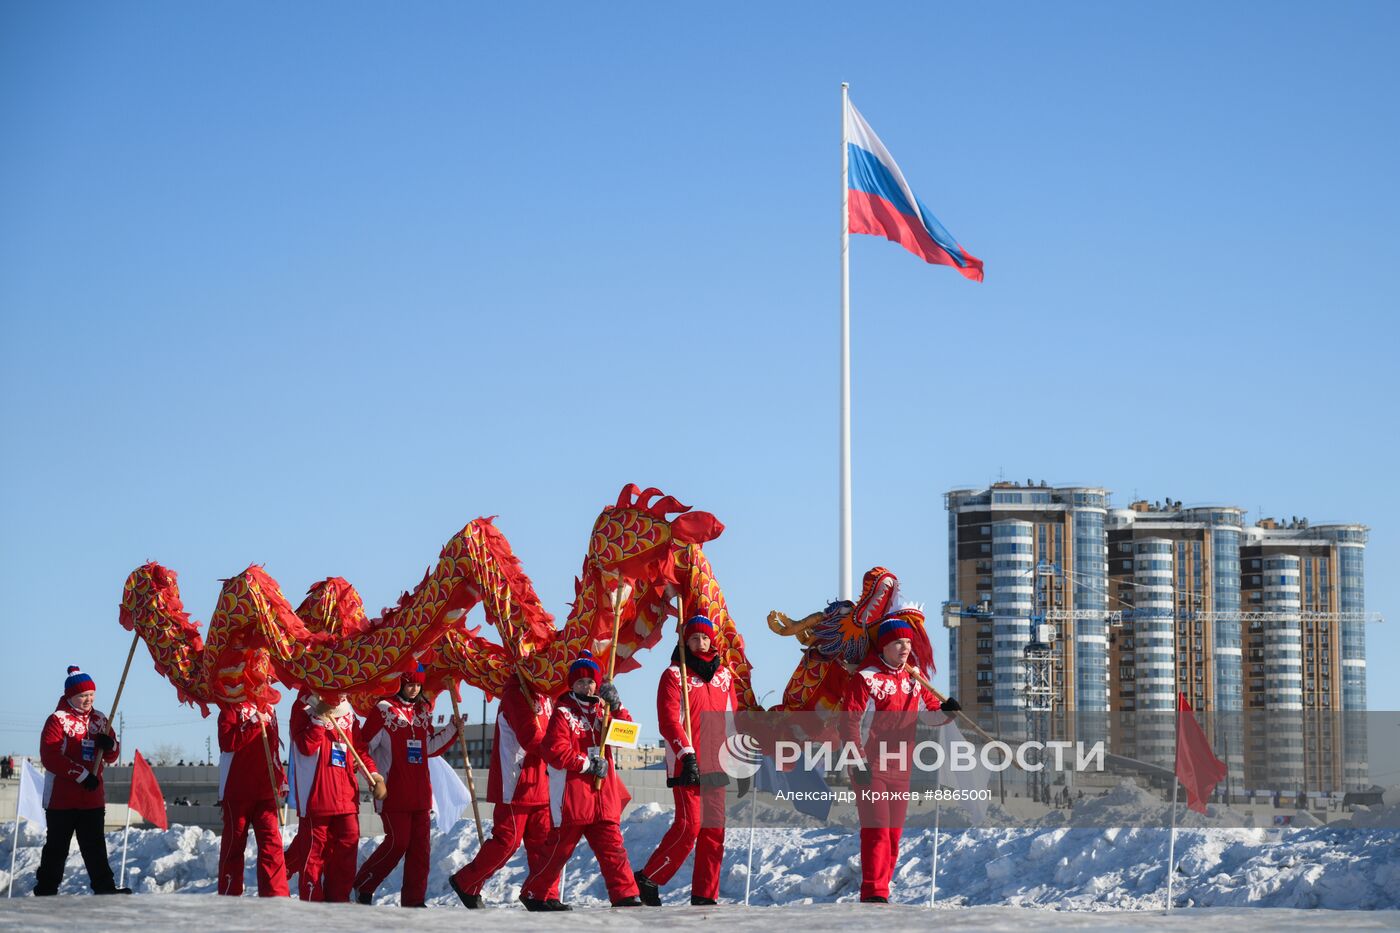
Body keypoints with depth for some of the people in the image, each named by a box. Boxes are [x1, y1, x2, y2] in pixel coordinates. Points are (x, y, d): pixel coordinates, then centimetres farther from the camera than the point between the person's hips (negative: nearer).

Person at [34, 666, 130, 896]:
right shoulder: (57, 720, -7)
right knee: (57, 846, 0)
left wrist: (110, 745, -10)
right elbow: (49, 757, -16)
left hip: (93, 797, 5)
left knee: (95, 846, 9)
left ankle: (104, 887, 11)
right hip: (62, 798, -5)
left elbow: (111, 757, 15)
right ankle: (45, 890, 5)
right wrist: (82, 775, -19)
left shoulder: (99, 720, 11)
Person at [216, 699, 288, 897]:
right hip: (237, 789, -4)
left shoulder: (268, 708, 14)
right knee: (234, 841, 4)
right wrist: (254, 724, -22)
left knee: (271, 841, -5)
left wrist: (281, 778, 17)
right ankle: (229, 893, 13)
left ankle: (275, 894, -6)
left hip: (266, 789, 4)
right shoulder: (232, 707, -3)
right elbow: (227, 742, -17)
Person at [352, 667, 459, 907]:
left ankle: (413, 899, 9)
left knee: (420, 845, 3)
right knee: (397, 842, -10)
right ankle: (362, 887, 6)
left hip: (420, 792, 6)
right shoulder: (384, 709, -5)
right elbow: (364, 744, -8)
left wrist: (452, 729, 13)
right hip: (394, 792, -6)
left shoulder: (423, 711, 15)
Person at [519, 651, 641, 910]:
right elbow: (556, 753, -15)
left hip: (602, 796, 6)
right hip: (571, 798, -6)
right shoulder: (563, 713, -5)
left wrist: (616, 706, -8)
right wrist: (590, 764, -14)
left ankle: (625, 895, 3)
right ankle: (534, 894, 14)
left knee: (612, 846, 2)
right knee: (560, 847, 1)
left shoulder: (601, 710, 14)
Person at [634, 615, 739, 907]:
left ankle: (705, 895, 8)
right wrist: (687, 754, -21)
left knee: (714, 830, 4)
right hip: (687, 765, -6)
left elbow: (732, 720, 20)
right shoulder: (674, 675, -2)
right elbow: (669, 720, -12)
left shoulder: (723, 674, 15)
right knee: (689, 826, -13)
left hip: (716, 765, 6)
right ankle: (648, 879, 0)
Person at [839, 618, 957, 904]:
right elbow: (849, 721, -12)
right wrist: (858, 761, -18)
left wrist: (945, 709, -9)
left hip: (900, 770, 7)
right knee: (877, 830, -13)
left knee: (894, 833, 8)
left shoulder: (913, 680, 12)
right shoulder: (866, 678, -8)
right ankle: (873, 894, -14)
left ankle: (880, 891, 15)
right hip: (870, 769, -7)